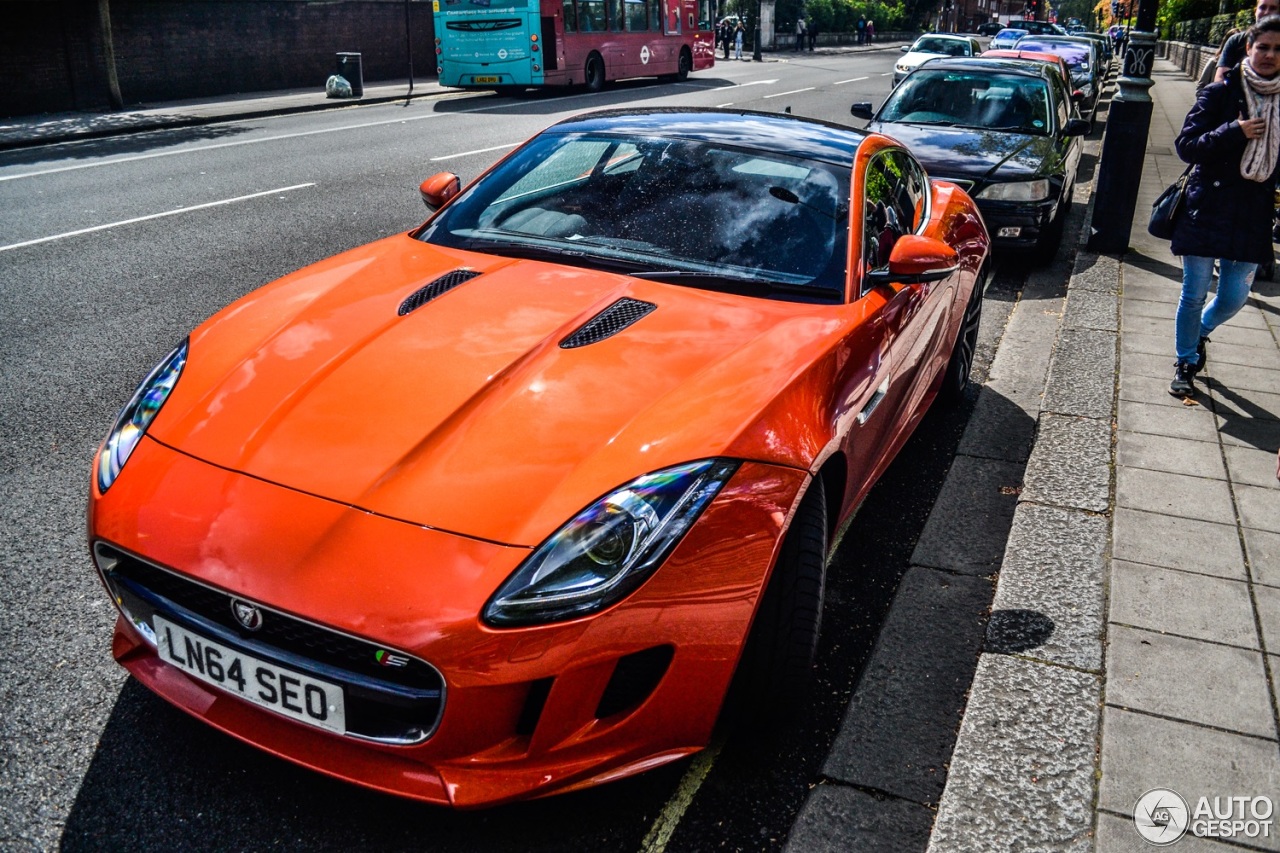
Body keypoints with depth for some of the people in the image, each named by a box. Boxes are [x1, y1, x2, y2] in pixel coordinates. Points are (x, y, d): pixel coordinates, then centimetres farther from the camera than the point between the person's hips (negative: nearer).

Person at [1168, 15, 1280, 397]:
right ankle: (1185, 362, 20)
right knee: (1194, 294, 3)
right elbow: (1186, 146, -9)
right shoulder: (1220, 93, -4)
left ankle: (1202, 331, 38)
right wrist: (1235, 132, -20)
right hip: (1208, 208, -3)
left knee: (1234, 297, 6)